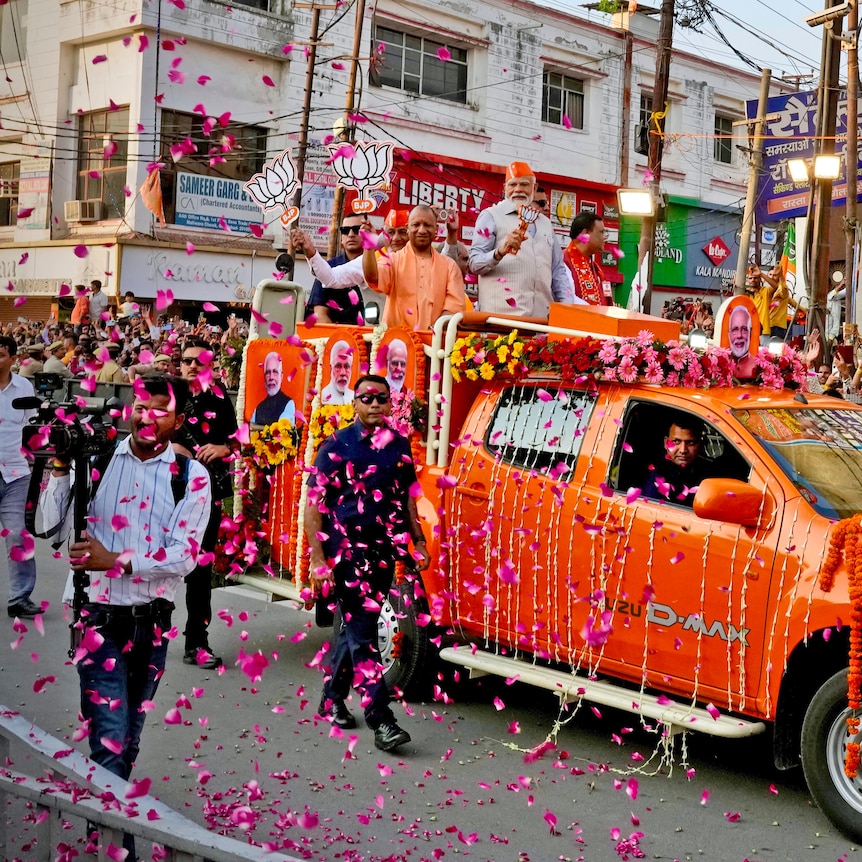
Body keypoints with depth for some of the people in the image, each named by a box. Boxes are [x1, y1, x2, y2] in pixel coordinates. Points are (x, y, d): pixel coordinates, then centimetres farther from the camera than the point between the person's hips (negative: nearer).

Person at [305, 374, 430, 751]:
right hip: (348, 552, -5)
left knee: (355, 626, 15)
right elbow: (314, 504, -9)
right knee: (363, 633, -6)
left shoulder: (400, 445, 8)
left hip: (384, 551, 5)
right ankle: (381, 719, -7)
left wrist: (418, 542, 12)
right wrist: (318, 560, -15)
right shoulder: (337, 446, -7)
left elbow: (408, 498, 18)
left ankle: (332, 699, 30)